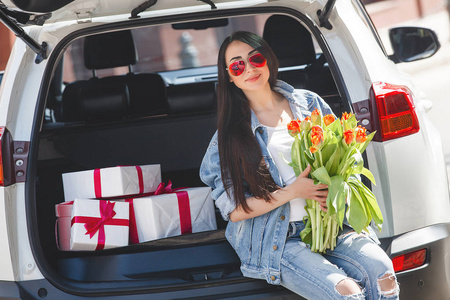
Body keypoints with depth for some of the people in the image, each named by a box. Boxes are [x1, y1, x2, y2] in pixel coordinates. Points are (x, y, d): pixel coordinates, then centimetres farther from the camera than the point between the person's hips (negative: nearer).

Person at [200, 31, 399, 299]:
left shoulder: (308, 102, 10)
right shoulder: (230, 133, 1)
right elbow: (234, 210, -3)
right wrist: (293, 191, -14)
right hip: (277, 242, -3)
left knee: (383, 275, -26)